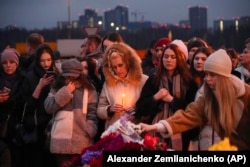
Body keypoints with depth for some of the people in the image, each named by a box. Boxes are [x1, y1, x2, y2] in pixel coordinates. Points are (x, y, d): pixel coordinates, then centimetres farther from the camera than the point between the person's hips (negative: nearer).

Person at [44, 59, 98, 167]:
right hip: (61, 142, 1)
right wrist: (66, 92, -7)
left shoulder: (88, 89, 5)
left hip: (82, 142, -1)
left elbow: (92, 113, 2)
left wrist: (89, 132, -9)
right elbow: (48, 107, -3)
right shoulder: (56, 89, 11)